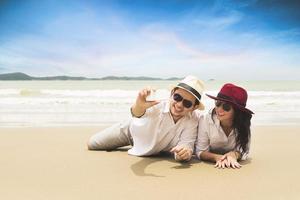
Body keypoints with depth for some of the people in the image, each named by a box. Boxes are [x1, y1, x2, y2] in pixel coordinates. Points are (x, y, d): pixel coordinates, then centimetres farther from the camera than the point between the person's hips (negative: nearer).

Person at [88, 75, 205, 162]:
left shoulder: (192, 121, -35)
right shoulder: (158, 104, -43)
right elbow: (137, 113, -62)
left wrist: (185, 152, -63)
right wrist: (139, 106, -87)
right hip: (132, 129, -2)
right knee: (92, 144, 12)